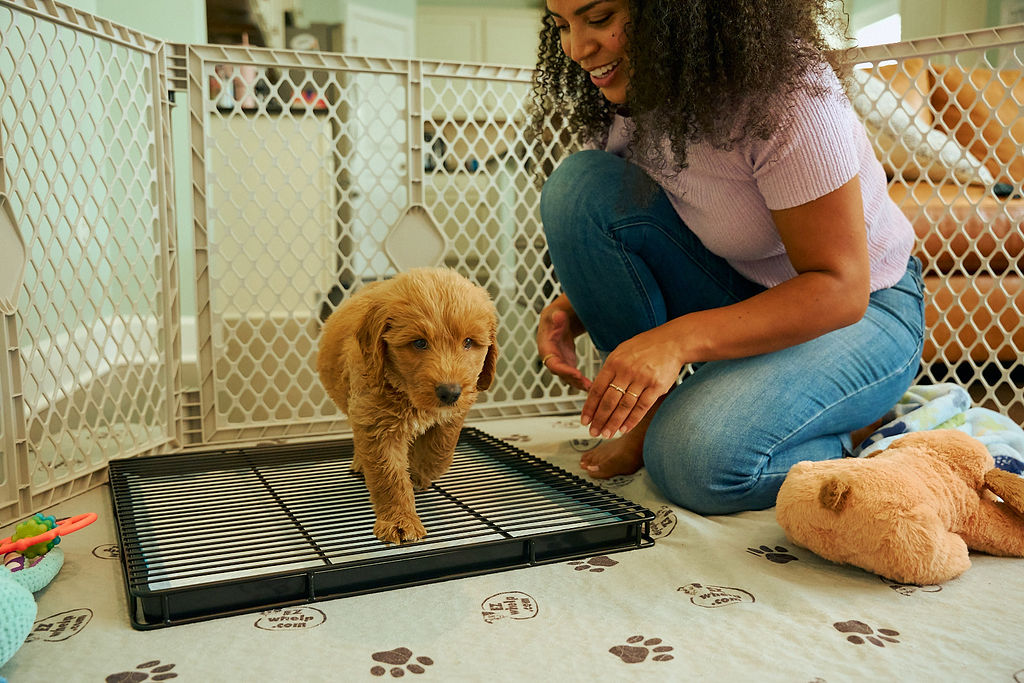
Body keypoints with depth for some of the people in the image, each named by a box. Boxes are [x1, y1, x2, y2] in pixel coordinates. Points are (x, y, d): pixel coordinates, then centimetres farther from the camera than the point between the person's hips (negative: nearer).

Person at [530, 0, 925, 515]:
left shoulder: (788, 92, -27)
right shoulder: (625, 92, -7)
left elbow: (840, 287, -28)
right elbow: (600, 238, 5)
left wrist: (678, 338, -40)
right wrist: (570, 308, -18)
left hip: (862, 311, -6)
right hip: (739, 292, 7)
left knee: (700, 455, -34)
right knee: (579, 186, -17)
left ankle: (847, 440, -1)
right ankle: (650, 414, -7)